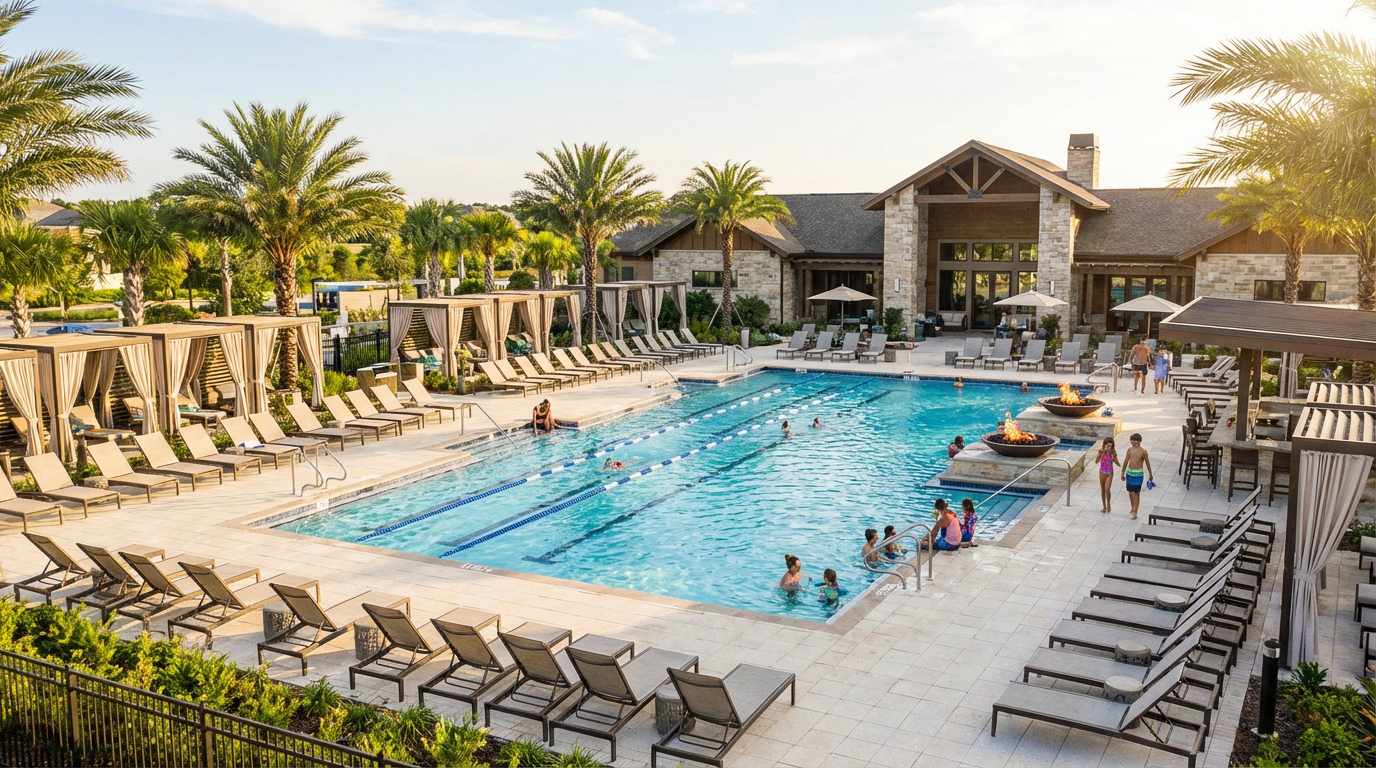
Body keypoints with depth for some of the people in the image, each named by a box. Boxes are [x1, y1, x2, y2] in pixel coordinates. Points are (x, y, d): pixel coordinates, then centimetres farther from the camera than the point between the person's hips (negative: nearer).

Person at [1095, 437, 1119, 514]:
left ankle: (1108, 504, 8)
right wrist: (1100, 454, -28)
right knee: (1102, 489, 10)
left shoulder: (1113, 452, -8)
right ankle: (1104, 507, 22)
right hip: (1102, 472, 1)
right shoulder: (1101, 451, -8)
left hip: (1109, 472, -1)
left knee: (1107, 489, -15)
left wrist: (1113, 459, -21)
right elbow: (1096, 461, -16)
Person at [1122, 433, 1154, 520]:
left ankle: (1135, 512, 10)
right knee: (1130, 492, 9)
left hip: (1138, 474, -2)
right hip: (1129, 473, 2)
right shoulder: (1129, 450, 3)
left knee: (1136, 493, 5)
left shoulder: (1143, 451, -3)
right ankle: (1133, 509, 18)